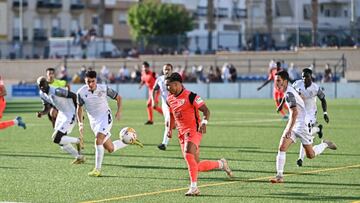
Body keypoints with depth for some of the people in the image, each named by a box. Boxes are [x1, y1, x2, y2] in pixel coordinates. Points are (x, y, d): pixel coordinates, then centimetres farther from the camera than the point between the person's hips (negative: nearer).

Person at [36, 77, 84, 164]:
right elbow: (47, 108, 8)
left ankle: (78, 141, 9)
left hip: (69, 116, -9)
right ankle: (79, 157, 27)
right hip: (61, 114, 9)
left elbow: (73, 95, -19)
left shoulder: (56, 91, -26)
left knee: (57, 139, -13)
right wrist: (41, 113, -16)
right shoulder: (42, 94, -1)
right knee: (61, 142, 13)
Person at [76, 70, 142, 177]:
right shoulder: (81, 92, -6)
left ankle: (98, 169, -22)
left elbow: (118, 97, 5)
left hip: (105, 117, -3)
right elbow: (79, 108, 8)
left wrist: (119, 111, -6)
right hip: (93, 122, 3)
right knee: (111, 149, 4)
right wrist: (80, 124, 1)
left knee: (98, 140, -27)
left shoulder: (104, 88, -10)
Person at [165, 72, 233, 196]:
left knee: (188, 154, -31)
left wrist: (204, 122, -28)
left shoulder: (190, 96, -11)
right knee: (196, 166, 5)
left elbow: (206, 110, -11)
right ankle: (220, 164, 29)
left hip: (193, 130, -7)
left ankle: (194, 187, -28)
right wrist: (170, 129, 18)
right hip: (182, 133, 7)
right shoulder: (170, 99, 10)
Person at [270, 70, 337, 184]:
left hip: (302, 124, -9)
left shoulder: (289, 93, -22)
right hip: (294, 124, 9)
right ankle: (279, 176, -10)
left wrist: (290, 129, -32)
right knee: (282, 148, -9)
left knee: (310, 155, 4)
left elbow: (295, 112, -30)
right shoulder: (289, 90, 8)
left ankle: (325, 145, 30)